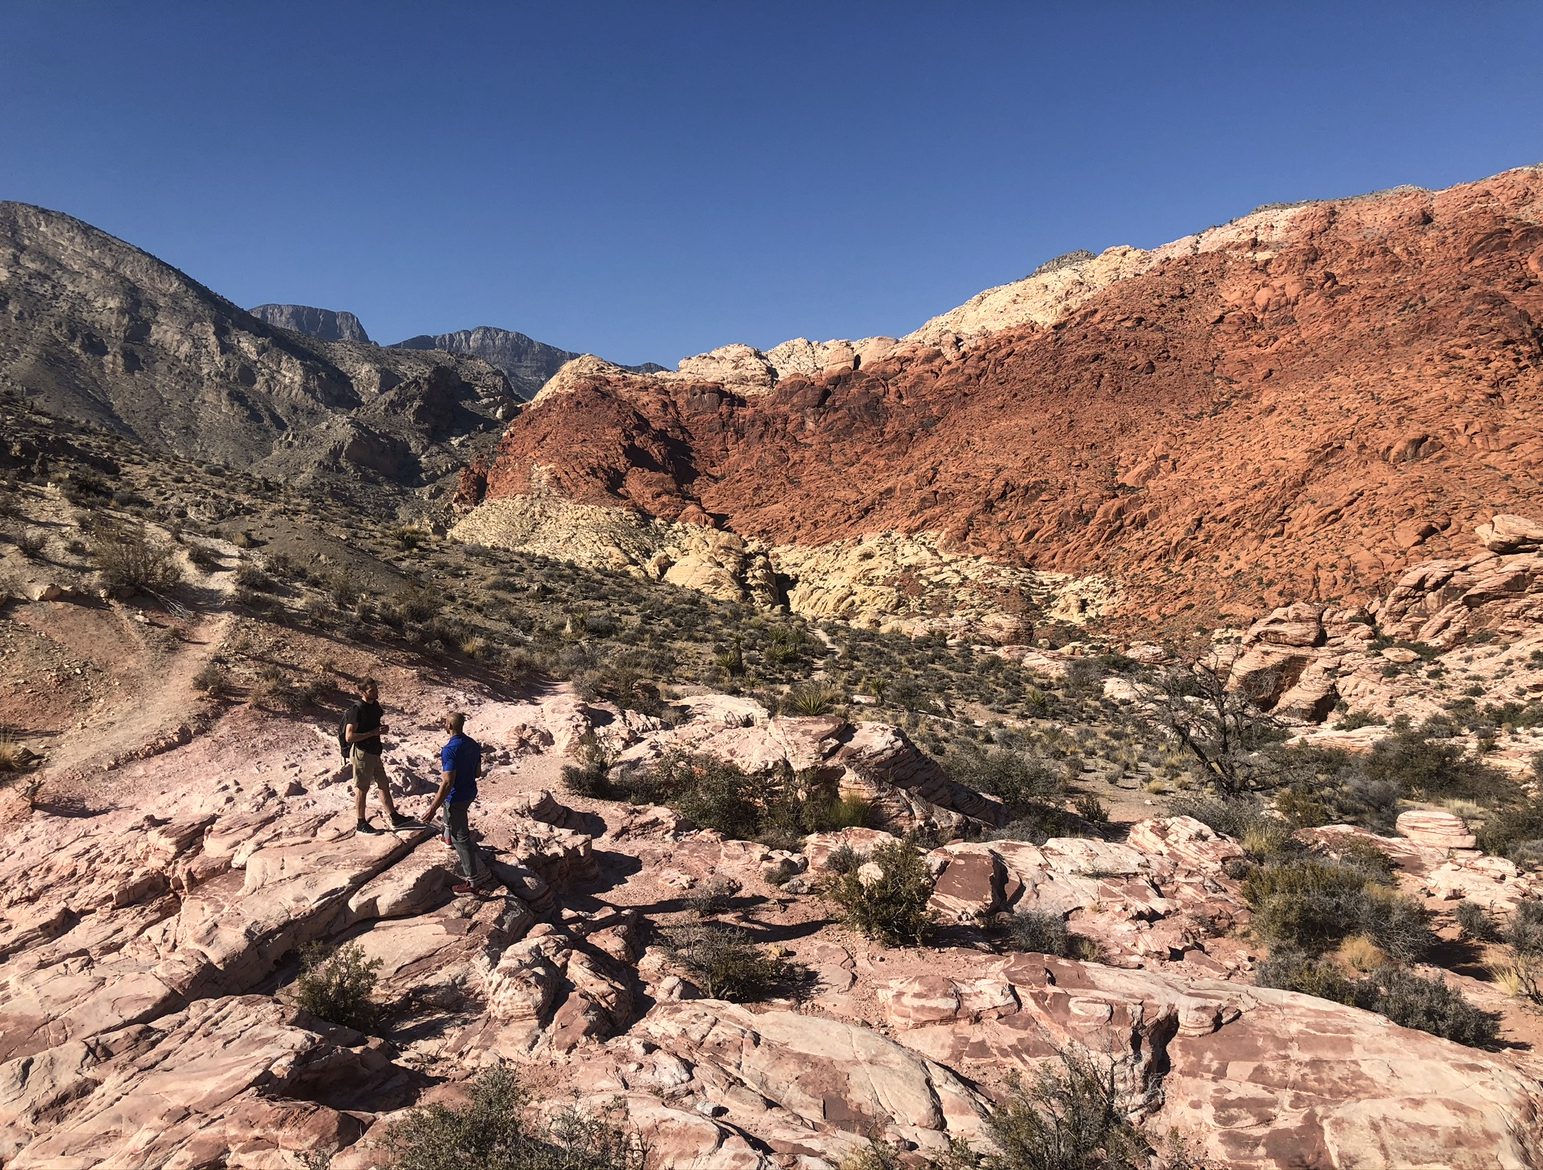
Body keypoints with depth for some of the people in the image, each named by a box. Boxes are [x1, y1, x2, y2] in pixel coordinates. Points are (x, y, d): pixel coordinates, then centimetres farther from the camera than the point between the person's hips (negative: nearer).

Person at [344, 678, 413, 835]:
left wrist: (382, 729, 1)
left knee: (384, 785, 13)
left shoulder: (375, 705, 6)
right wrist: (373, 733, -25)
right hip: (361, 753, -9)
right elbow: (349, 736, -23)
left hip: (374, 753, 9)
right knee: (362, 789, 4)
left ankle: (395, 819, 21)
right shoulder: (357, 709, -19)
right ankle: (361, 824, 16)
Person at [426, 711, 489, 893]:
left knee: (461, 837, 1)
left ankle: (474, 879, 6)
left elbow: (447, 783, -30)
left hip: (457, 797, -9)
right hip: (470, 792, 9)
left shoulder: (450, 749, -27)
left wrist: (433, 809, -25)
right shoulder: (473, 744, -1)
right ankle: (450, 839, 64)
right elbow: (478, 772, 9)